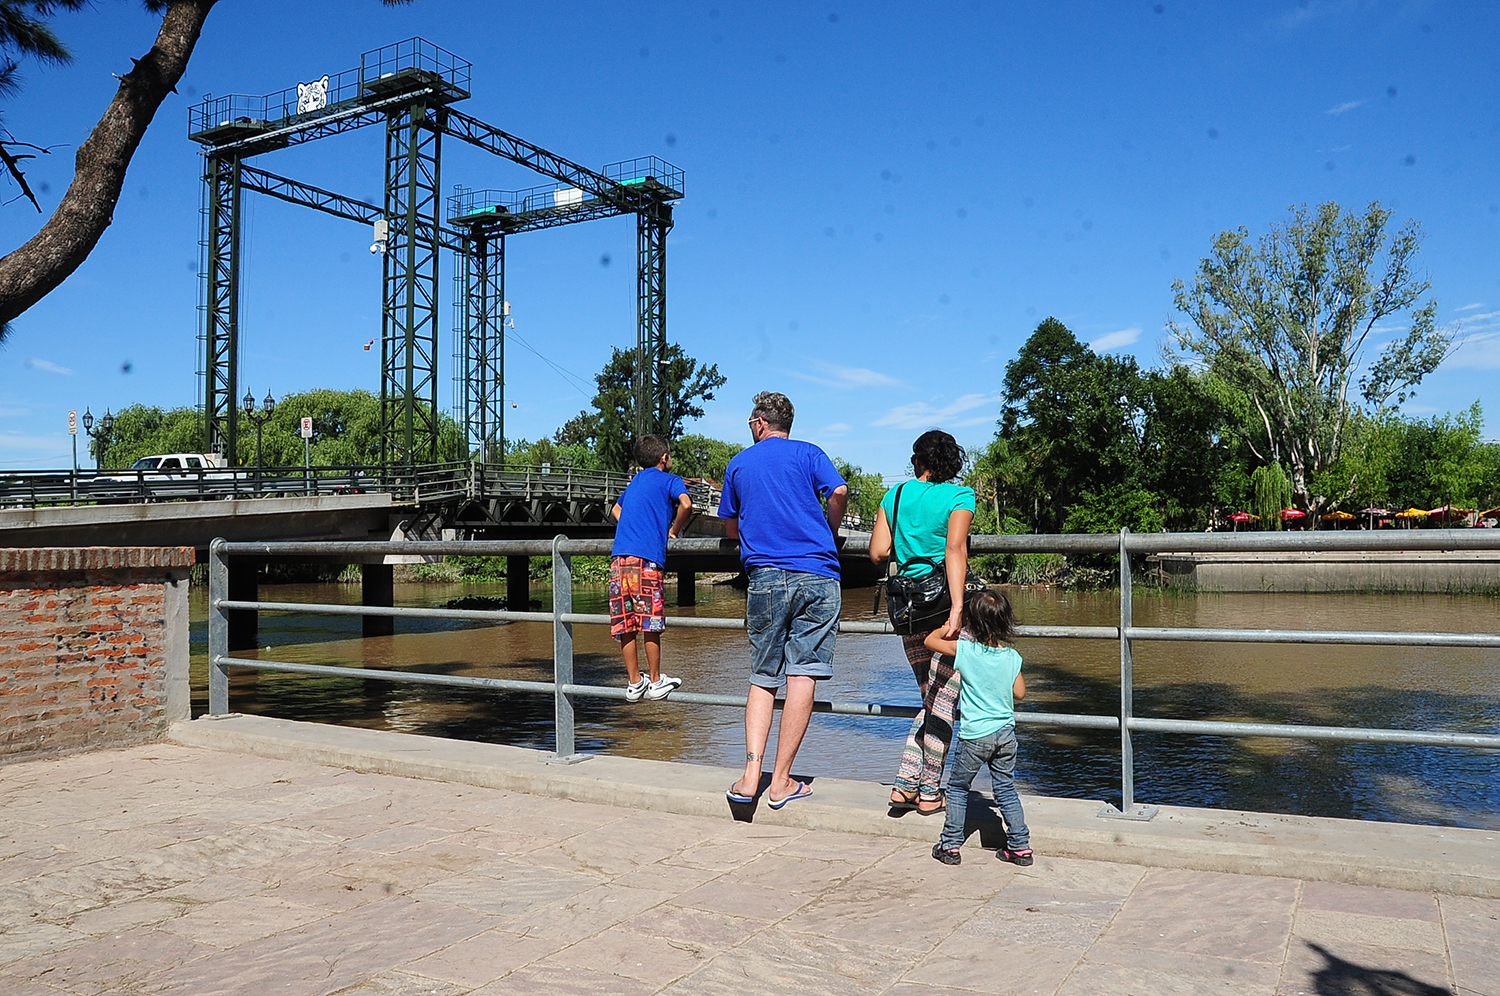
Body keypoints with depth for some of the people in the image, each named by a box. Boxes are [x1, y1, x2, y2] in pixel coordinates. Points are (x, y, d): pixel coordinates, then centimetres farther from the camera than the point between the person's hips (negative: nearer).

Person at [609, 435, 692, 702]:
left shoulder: (635, 482, 27)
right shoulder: (670, 480, 8)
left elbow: (616, 509, 43)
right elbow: (685, 504, -12)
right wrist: (674, 531, 3)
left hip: (619, 554, 6)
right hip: (647, 556, -6)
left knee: (626, 624, 5)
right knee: (650, 622, -1)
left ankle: (634, 682, 12)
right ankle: (656, 682, 7)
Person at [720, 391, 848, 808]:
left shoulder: (738, 463, 16)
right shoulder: (808, 453, 10)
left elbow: (730, 527, 23)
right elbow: (839, 492, -6)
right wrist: (828, 534, 12)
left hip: (765, 578, 2)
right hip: (817, 576, -2)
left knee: (763, 680, 10)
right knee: (802, 677, -1)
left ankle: (751, 777, 0)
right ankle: (782, 781, 1)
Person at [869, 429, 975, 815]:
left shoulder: (896, 495, 8)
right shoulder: (960, 496, -5)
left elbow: (878, 553, 3)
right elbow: (955, 549, -20)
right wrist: (957, 608, -27)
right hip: (942, 603, -5)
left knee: (932, 701, 18)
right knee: (943, 702, 6)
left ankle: (905, 785, 13)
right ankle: (930, 793, 13)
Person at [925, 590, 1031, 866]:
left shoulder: (965, 650, -13)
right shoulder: (1012, 657, -3)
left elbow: (931, 640, 0)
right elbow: (1020, 693, 7)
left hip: (975, 735, -4)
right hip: (1006, 732, 4)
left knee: (957, 787, 12)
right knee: (1006, 789, 16)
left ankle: (950, 845, 15)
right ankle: (1020, 846, 18)